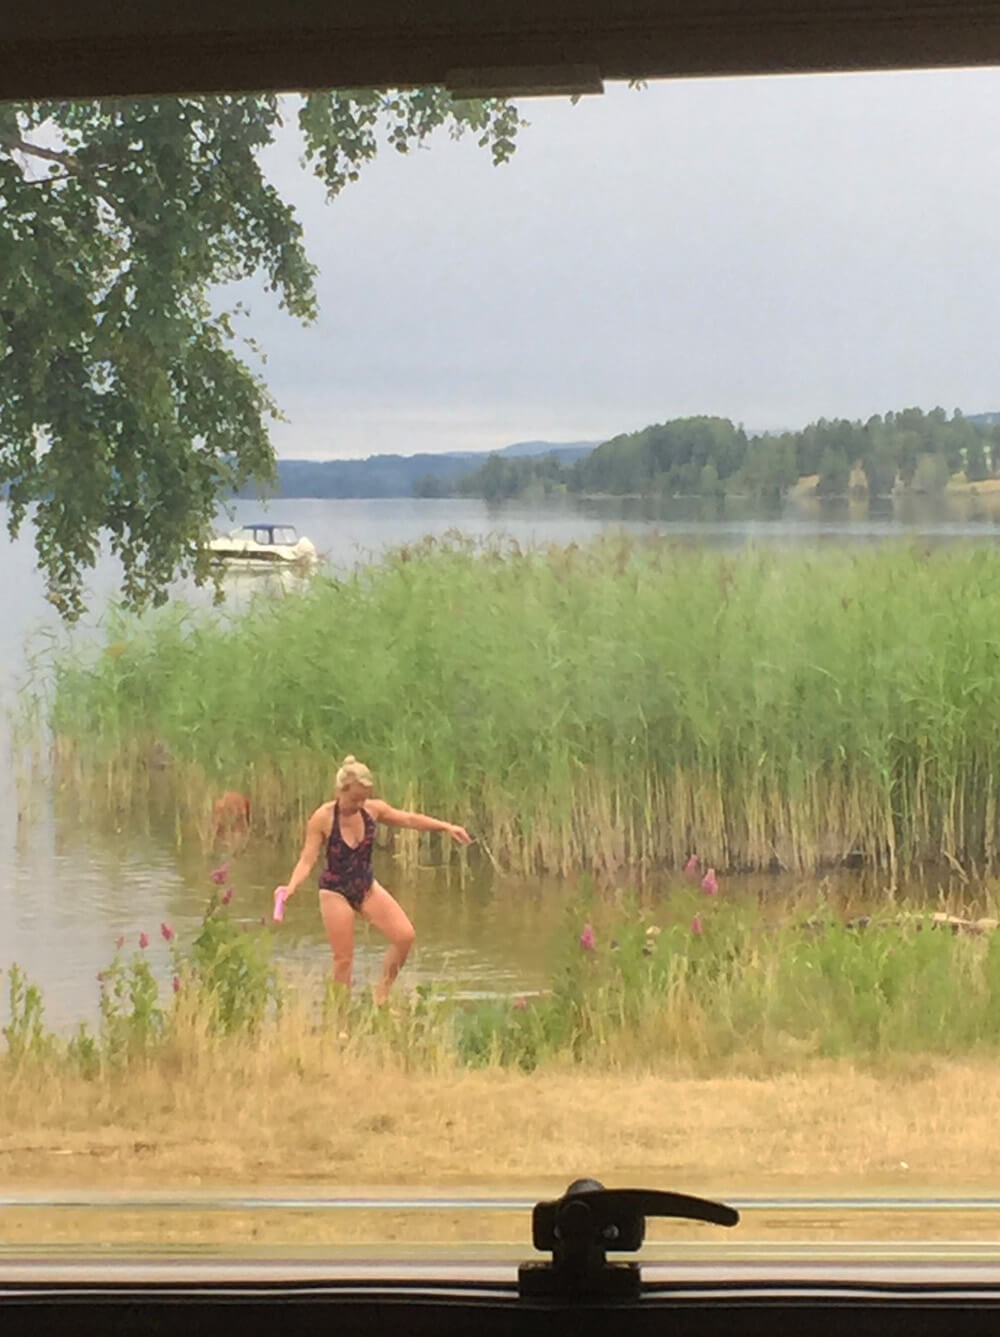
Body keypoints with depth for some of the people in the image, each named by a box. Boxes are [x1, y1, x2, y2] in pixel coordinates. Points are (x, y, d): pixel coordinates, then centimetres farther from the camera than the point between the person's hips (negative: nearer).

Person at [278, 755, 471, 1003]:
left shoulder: (373, 810, -6)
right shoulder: (322, 818, -19)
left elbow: (409, 819, 8)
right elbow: (307, 860, -18)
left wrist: (446, 826, 5)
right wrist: (291, 887, -35)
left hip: (367, 886, 5)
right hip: (336, 892, -5)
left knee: (405, 936, -7)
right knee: (343, 959, -3)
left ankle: (382, 993, 11)